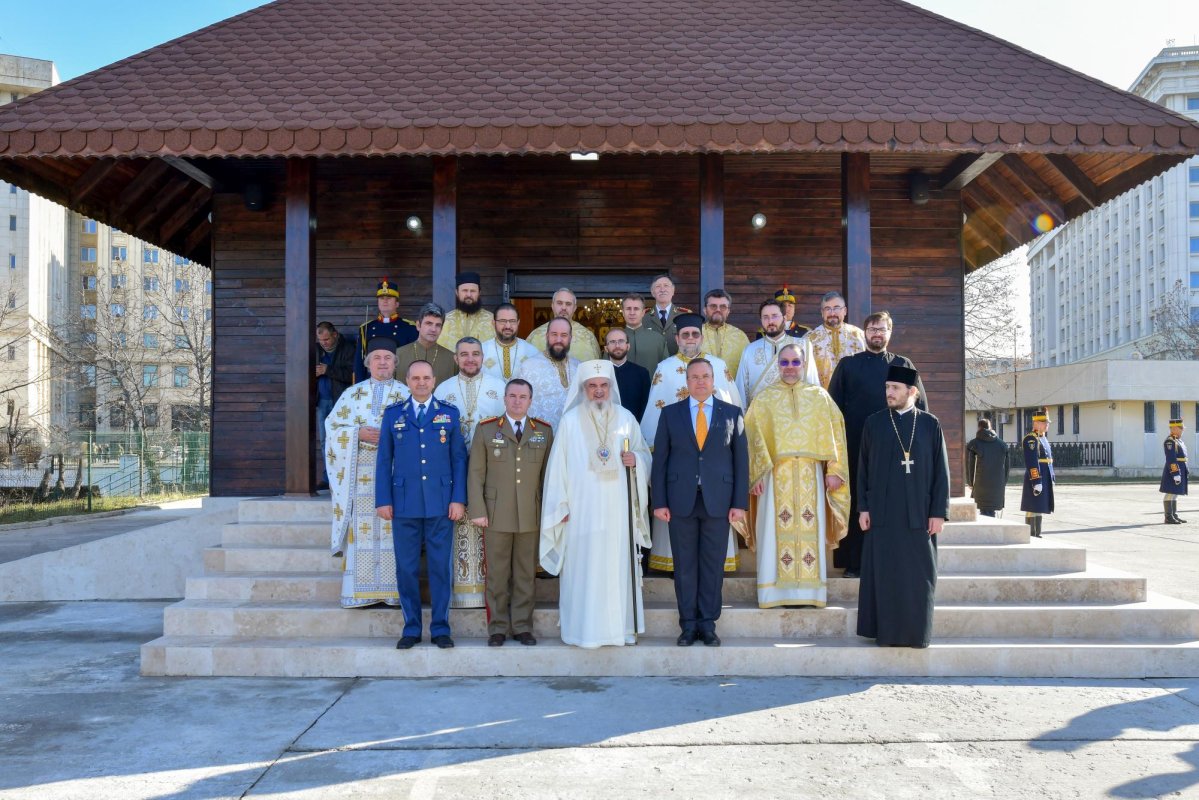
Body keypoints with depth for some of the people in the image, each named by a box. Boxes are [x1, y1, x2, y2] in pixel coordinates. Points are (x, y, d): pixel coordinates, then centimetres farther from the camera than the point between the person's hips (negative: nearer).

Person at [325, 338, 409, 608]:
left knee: (393, 530, -3)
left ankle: (394, 590, 1)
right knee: (361, 529, -2)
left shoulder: (407, 394, 10)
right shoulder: (353, 393, 15)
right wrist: (359, 433, -8)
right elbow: (333, 426, 8)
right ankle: (361, 592, 2)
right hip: (360, 472, 1)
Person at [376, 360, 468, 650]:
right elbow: (384, 459, 6)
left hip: (441, 505, 0)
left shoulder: (449, 413, 7)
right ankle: (411, 628, 16)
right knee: (406, 568, 5)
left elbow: (459, 458, 5)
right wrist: (383, 500, 0)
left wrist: (458, 499, -2)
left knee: (440, 567, 3)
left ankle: (440, 628, 14)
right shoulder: (393, 414, 8)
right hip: (404, 504, 1)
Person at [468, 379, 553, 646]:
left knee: (526, 573, 7)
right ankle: (498, 627, 15)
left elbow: (548, 473, 7)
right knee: (497, 573, 4)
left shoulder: (544, 431, 8)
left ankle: (522, 626, 17)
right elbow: (476, 473, 2)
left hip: (531, 516, 1)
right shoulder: (486, 429, 4)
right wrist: (477, 511, -5)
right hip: (496, 516, -1)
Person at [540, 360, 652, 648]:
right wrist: (561, 506, -4)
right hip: (582, 508, -2)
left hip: (618, 508, 2)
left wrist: (635, 459, -7)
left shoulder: (626, 419, 8)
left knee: (619, 566, 4)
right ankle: (585, 630, 8)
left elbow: (644, 454, 16)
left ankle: (622, 627, 14)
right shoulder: (570, 421, 1)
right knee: (584, 567, -2)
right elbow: (558, 465, 0)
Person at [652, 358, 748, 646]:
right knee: (684, 565, 5)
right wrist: (659, 502, -2)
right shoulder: (670, 413, 6)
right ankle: (688, 625, 15)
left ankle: (708, 624, 15)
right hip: (681, 501, 0)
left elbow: (741, 460, 4)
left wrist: (740, 503, -2)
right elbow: (660, 459, 4)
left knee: (713, 565, 4)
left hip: (718, 501, 0)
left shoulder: (732, 413, 6)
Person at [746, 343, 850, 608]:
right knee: (776, 529, -3)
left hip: (810, 475, 1)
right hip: (775, 475, -1)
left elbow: (834, 434, 8)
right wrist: (757, 474, -8)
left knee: (811, 529, 0)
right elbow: (753, 437, 2)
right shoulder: (764, 398, 8)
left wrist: (834, 471, -2)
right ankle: (775, 591, 3)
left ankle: (810, 590, 7)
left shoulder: (819, 397, 11)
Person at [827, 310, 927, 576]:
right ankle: (854, 562, 6)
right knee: (856, 504, 1)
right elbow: (833, 404, 8)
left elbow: (920, 405, 10)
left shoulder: (903, 365, 12)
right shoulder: (847, 365, 11)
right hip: (856, 446, 0)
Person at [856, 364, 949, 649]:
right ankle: (887, 632, 13)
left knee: (918, 576, 4)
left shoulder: (930, 425, 3)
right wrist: (863, 508, -1)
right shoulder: (874, 423, 5)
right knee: (884, 574, 3)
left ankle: (917, 632, 16)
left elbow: (941, 471, 2)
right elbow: (863, 468, 6)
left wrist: (939, 512, -3)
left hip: (918, 515, 0)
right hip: (882, 514, 0)